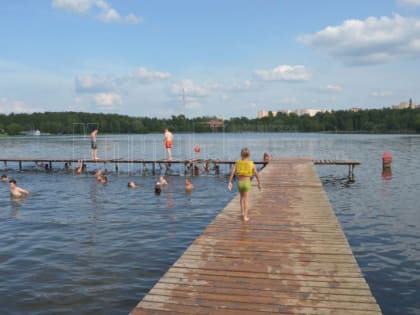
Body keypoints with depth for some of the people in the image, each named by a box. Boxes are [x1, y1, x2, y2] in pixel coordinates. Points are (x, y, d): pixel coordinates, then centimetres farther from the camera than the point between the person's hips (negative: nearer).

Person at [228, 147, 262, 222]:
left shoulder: (237, 162, -1)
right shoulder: (252, 164, -4)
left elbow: (232, 172, -10)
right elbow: (256, 174, -2)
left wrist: (229, 182, -8)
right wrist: (259, 183, 9)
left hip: (239, 182, 2)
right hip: (247, 183, -2)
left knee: (242, 197, 25)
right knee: (246, 199, 6)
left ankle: (242, 212, 20)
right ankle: (245, 216, 4)